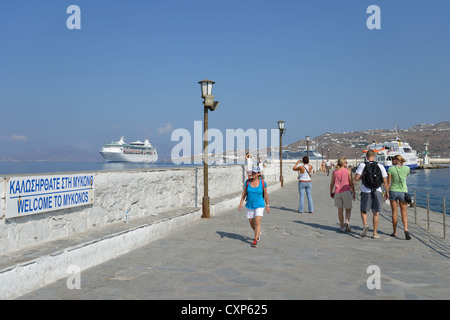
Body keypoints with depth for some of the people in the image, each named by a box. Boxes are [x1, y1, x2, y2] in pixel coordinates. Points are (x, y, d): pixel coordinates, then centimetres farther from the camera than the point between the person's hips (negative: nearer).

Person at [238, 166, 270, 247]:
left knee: (257, 222, -16)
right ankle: (258, 233, 42)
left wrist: (267, 205, 4)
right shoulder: (248, 182, -4)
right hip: (249, 206, 3)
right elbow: (244, 193, 3)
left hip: (259, 205, -3)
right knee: (251, 223, 12)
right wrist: (241, 203, -3)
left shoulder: (262, 183, -9)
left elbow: (266, 195, 0)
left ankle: (255, 241, -9)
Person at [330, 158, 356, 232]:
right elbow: (351, 183, -4)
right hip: (346, 192, -3)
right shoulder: (348, 171, -2)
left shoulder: (334, 172, 8)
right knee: (348, 209, 7)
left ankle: (342, 226, 12)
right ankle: (347, 222, -17)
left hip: (337, 192, 3)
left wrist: (331, 192, 23)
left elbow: (332, 184, 10)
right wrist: (354, 193, 3)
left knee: (340, 210, 10)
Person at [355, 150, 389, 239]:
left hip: (366, 192, -1)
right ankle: (375, 233, 14)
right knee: (375, 213, 10)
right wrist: (387, 192, 10)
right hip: (377, 191, 2)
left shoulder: (362, 165, -3)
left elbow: (356, 178, -8)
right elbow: (385, 181, 0)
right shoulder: (380, 166, 1)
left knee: (363, 211, 12)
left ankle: (365, 225, -15)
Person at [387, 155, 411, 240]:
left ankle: (394, 232, 18)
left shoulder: (391, 169, -9)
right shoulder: (407, 168, -3)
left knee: (394, 212, 11)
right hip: (403, 192, 1)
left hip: (393, 191, -1)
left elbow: (388, 182, -7)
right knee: (404, 213, 4)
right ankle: (406, 230, -18)